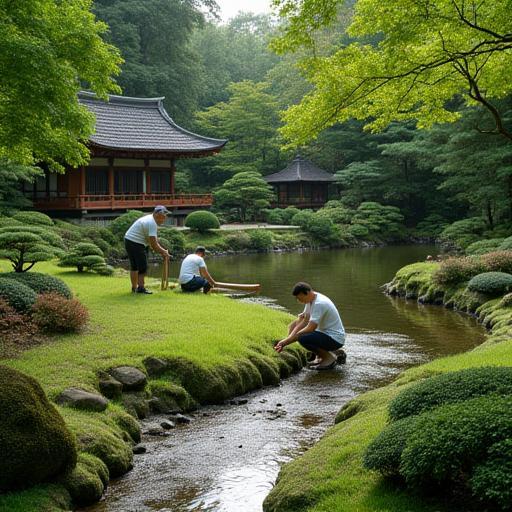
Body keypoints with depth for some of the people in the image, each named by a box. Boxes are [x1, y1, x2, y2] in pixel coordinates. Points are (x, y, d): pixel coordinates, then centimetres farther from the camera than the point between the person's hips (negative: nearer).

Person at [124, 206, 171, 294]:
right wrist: (163, 252, -12)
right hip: (136, 244, -11)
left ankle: (134, 288, 23)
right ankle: (140, 287, -3)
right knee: (143, 267, -5)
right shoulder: (152, 223, -19)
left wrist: (163, 250, 10)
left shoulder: (150, 220, 14)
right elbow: (153, 244, -22)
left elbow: (154, 240, 17)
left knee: (134, 266, 16)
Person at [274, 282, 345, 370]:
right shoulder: (310, 300, 4)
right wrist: (285, 340, -8)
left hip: (335, 337, -10)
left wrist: (286, 341, -24)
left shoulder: (319, 303, -25)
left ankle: (329, 357, -7)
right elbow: (303, 321, 4)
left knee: (303, 338, -29)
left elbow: (310, 328, -28)